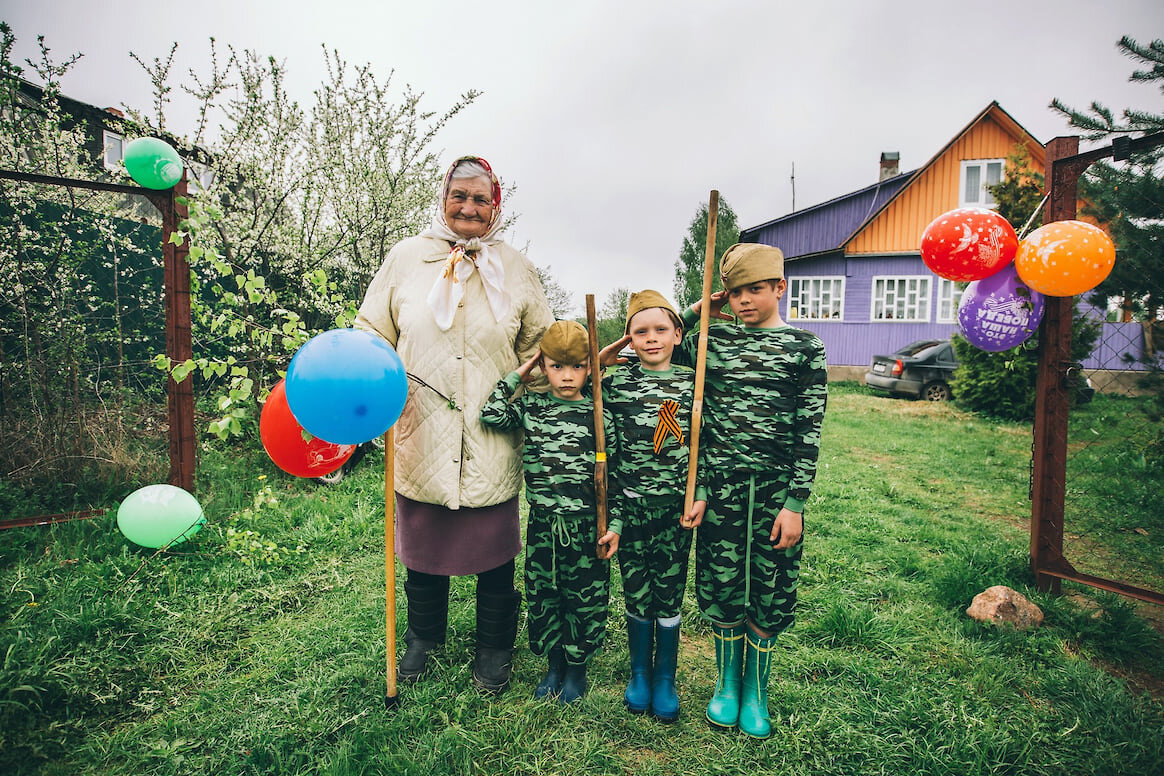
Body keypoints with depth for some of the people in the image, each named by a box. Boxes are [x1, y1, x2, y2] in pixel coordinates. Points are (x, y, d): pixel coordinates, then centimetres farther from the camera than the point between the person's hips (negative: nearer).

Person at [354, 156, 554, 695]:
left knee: (493, 553, 10)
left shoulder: (515, 268, 5)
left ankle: (494, 650, 35)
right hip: (420, 438, 1)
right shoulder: (406, 257, 4)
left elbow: (541, 345, 12)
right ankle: (423, 638, 44)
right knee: (422, 548, 17)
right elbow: (373, 331, 8)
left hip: (492, 444, 0)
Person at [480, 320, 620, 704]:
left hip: (585, 526, -2)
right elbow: (491, 414, -15)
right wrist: (516, 376, -7)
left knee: (584, 598, 10)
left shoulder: (598, 414, -4)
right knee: (542, 596, 14)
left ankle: (577, 668, 33)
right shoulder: (530, 406, 2)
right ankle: (554, 664, 37)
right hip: (541, 524, 2)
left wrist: (614, 525, -6)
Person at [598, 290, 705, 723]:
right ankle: (639, 674, 35)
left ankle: (665, 679, 31)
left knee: (669, 594, 10)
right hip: (629, 504, 0)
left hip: (675, 506, 0)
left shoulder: (692, 383, 0)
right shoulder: (616, 383, -2)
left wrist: (701, 496, -3)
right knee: (636, 594, 12)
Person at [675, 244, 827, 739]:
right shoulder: (711, 339, 4)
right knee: (722, 586, 10)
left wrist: (795, 503, -7)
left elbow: (809, 430, -3)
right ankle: (727, 683, 34)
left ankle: (755, 690, 32)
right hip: (721, 484, 1)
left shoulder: (804, 346, 0)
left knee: (769, 591, 10)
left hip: (777, 487, -1)